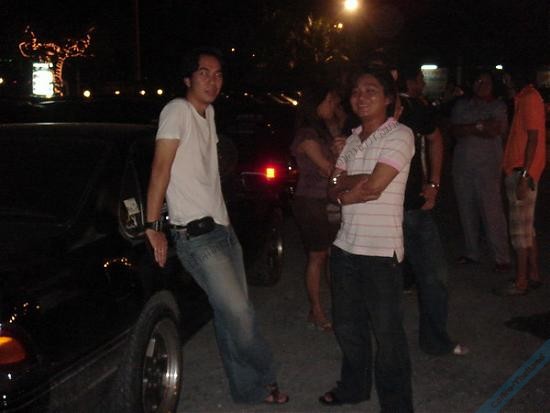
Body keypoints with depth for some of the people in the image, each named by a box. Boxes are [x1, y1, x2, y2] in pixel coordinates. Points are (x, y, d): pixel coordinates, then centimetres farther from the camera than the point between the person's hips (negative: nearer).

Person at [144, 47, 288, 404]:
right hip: (195, 234, -8)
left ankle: (250, 389, 22)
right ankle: (265, 378, 10)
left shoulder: (209, 113, 15)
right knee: (238, 313, -10)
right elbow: (161, 169, -14)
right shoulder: (178, 110, -10)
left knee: (234, 315, 11)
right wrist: (153, 226, -17)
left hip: (222, 227, 8)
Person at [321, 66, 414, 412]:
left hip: (381, 250, -7)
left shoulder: (399, 135, -9)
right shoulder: (353, 139, 12)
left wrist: (344, 192, -1)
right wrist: (358, 181, -14)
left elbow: (373, 188, -18)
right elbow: (334, 187, 5)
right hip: (346, 245, 7)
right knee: (347, 325, 20)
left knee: (387, 330, 2)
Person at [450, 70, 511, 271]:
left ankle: (501, 258, -2)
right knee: (466, 210, 7)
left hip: (488, 166, -4)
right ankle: (471, 253, 20)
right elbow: (455, 131, 1)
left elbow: (495, 131, -11)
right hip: (462, 164, 4)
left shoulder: (498, 106, 5)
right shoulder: (461, 105, 15)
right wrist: (480, 126, -7)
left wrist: (467, 128, -5)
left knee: (492, 211, -8)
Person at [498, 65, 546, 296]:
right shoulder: (525, 97, 16)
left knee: (520, 227, -5)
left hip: (522, 173, -10)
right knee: (527, 227, 15)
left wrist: (523, 175, -22)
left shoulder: (529, 98, -13)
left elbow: (533, 139, -19)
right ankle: (533, 275, 23)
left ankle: (521, 282, 1)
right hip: (518, 171, 10)